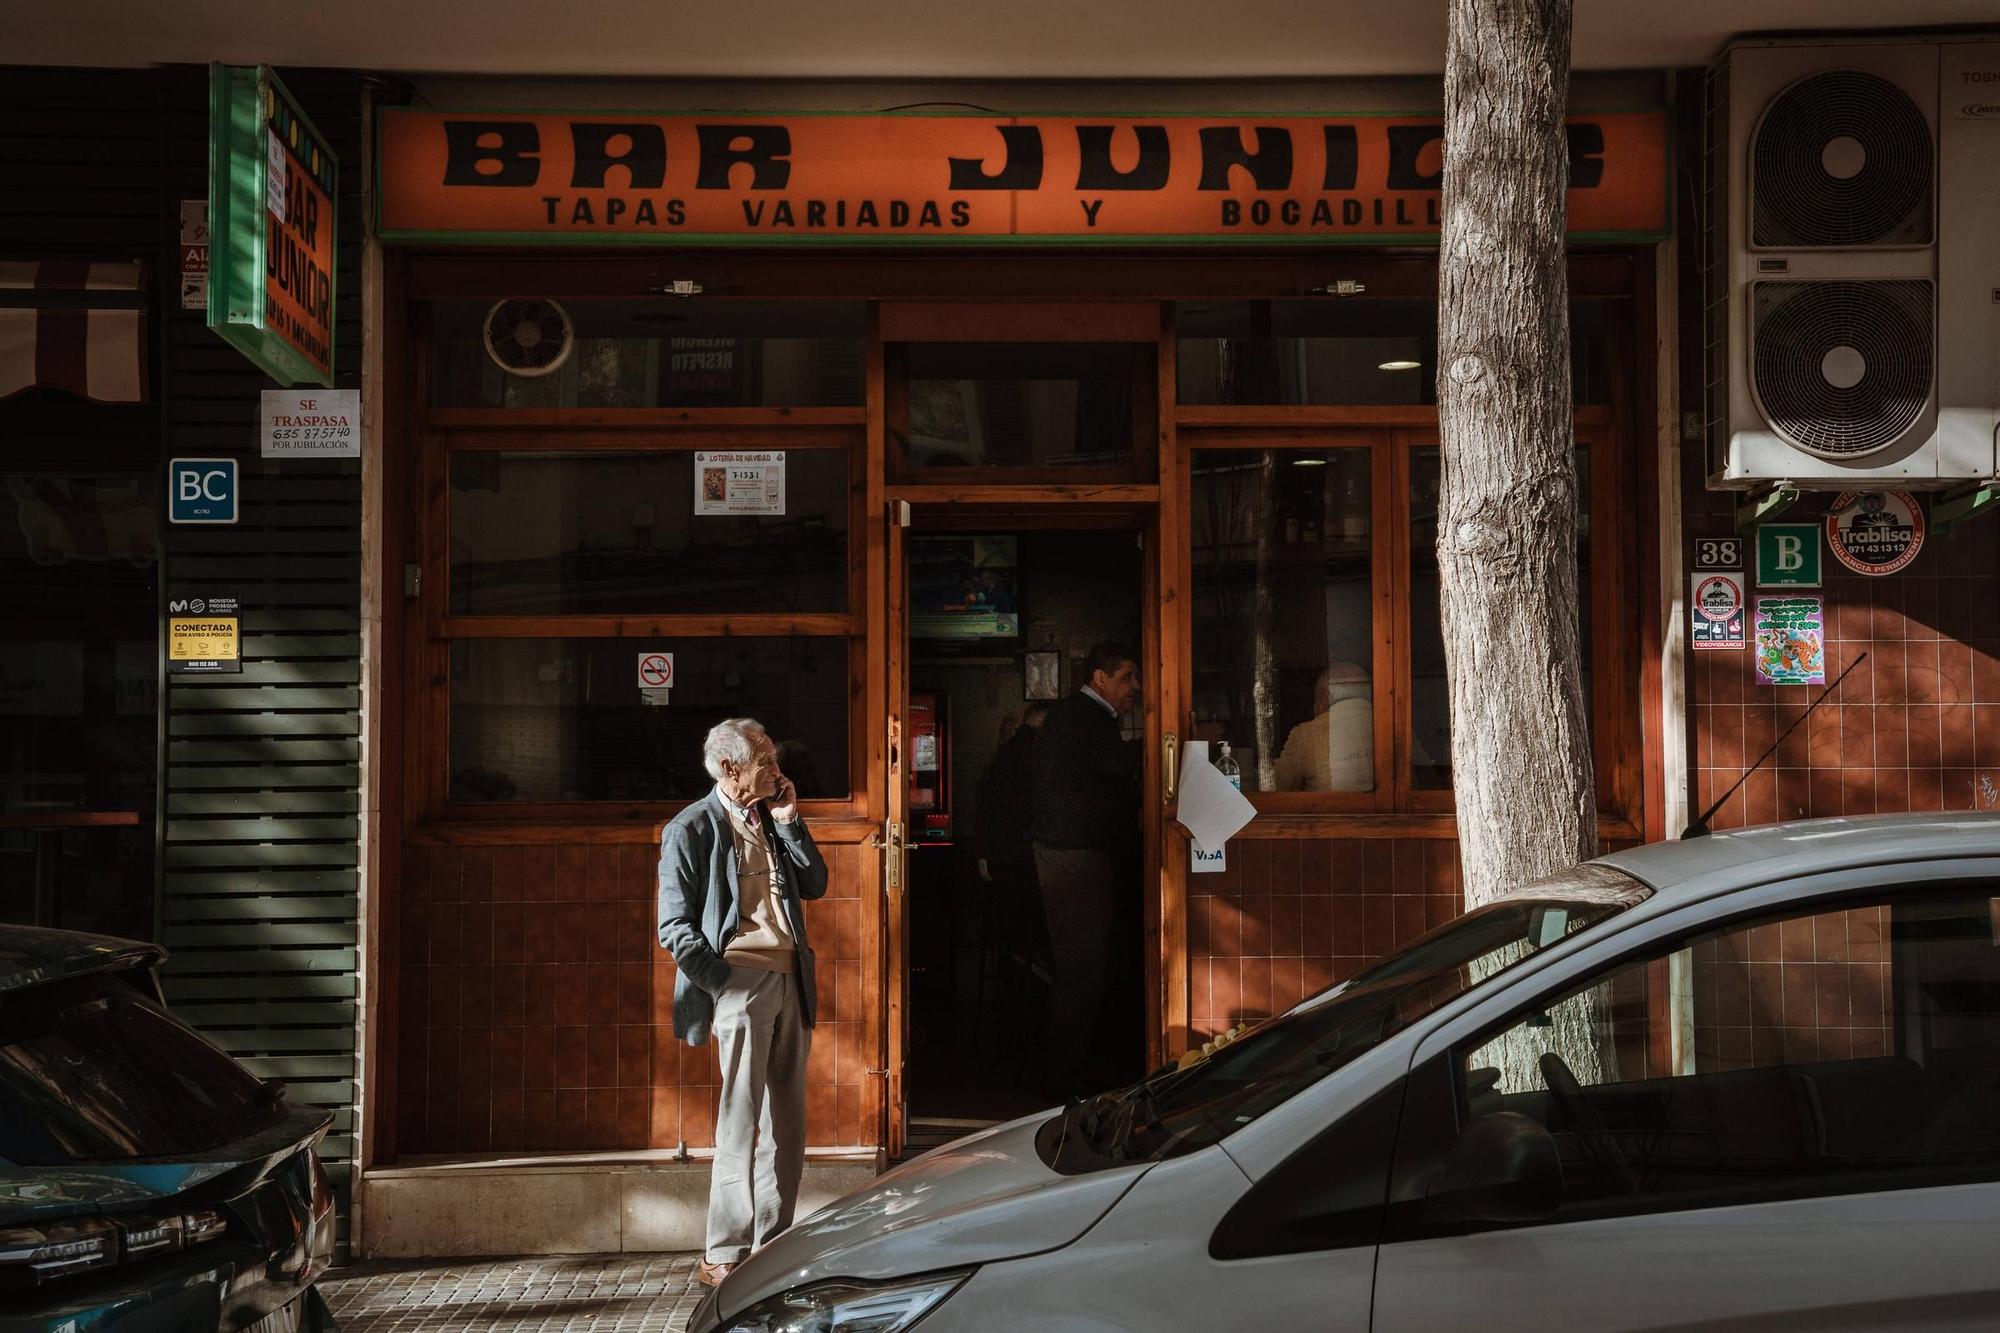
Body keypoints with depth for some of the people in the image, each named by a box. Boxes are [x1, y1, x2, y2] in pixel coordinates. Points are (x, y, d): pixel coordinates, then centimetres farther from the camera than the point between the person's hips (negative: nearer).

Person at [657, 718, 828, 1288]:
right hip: (740, 982, -7)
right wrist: (724, 984, -12)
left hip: (790, 982, 7)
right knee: (740, 1124, -6)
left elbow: (815, 885, 13)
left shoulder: (770, 818, 15)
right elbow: (675, 928, -7)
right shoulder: (691, 829, -5)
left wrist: (790, 822, 4)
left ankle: (772, 1246, 18)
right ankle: (725, 1255, 2)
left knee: (787, 1124, 9)